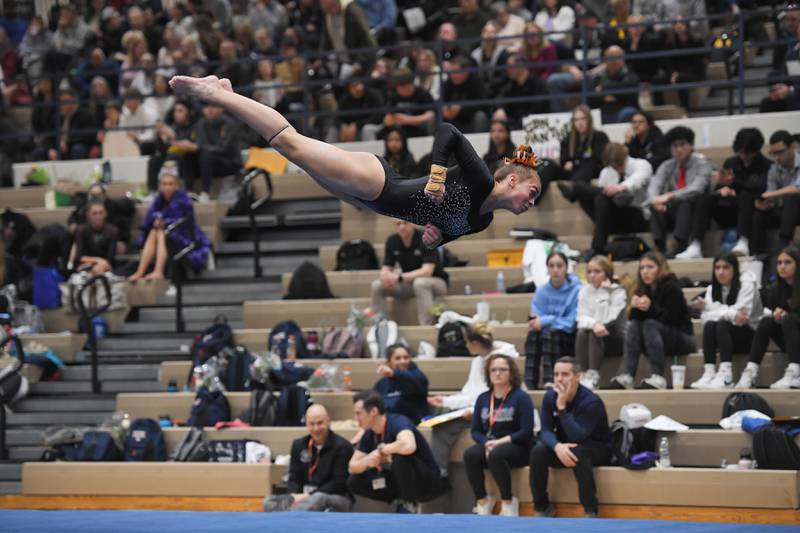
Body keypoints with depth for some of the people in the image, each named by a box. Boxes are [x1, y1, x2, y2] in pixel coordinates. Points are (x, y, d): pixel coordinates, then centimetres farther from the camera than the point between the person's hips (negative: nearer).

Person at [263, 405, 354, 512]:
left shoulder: (342, 447, -4)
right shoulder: (299, 445, 12)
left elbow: (338, 484, -8)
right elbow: (294, 479, 12)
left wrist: (308, 496, -18)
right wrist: (294, 497, -12)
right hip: (304, 496, 5)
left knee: (317, 499, -41)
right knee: (269, 501, -22)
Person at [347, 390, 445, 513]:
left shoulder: (397, 422, -23)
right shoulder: (369, 434, 0)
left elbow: (409, 446, -46)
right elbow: (352, 467, 4)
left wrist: (381, 449, -26)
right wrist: (367, 462, -20)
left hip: (429, 482, -7)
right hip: (400, 480, 7)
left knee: (400, 456, -35)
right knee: (354, 482, -4)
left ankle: (410, 505, -14)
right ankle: (401, 500, 7)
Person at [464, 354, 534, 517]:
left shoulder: (521, 397, -4)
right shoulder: (483, 398, 11)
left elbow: (527, 431, -11)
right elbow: (475, 431, 9)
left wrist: (500, 442, -18)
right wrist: (487, 443, -13)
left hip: (517, 448, -4)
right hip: (490, 446, 4)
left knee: (496, 454, -37)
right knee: (470, 454, -28)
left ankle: (509, 504, -21)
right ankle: (483, 501, -14)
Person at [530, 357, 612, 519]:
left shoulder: (591, 402, -25)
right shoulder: (550, 397, -8)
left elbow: (576, 437, -32)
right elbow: (546, 431, -13)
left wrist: (561, 406, -37)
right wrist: (557, 446, -36)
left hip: (597, 449, -5)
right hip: (564, 447, 5)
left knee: (577, 452, -38)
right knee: (538, 451, -23)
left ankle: (590, 510, -28)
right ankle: (542, 507, -10)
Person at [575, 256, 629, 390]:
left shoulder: (618, 291, -2)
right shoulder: (584, 291, 10)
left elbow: (611, 320, -16)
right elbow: (581, 318, -4)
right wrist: (594, 324, -26)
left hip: (614, 339, -3)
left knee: (595, 334, -33)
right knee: (581, 333, -29)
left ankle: (593, 375, -42)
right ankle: (583, 375, -37)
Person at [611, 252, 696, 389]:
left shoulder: (671, 287, -13)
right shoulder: (643, 289, 5)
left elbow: (671, 318, -20)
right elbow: (632, 319, 1)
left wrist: (650, 308, -32)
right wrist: (634, 307, -20)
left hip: (682, 338, -6)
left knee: (650, 325, -30)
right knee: (634, 325, -20)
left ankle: (658, 378, -40)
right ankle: (626, 376, -35)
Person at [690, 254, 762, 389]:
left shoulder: (746, 283, -11)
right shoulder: (712, 289, 4)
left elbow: (743, 313, -24)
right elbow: (706, 316, -12)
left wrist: (713, 309, -25)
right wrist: (730, 313, -26)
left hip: (749, 335, -4)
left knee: (722, 325, -32)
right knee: (709, 325, -26)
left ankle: (726, 375, -44)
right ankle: (709, 373, -36)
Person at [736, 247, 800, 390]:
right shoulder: (774, 288, -2)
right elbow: (769, 312, 2)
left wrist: (786, 316, -28)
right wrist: (775, 315, -21)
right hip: (787, 341, 4)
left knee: (788, 321, -30)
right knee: (767, 321, -20)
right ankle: (750, 372, -31)